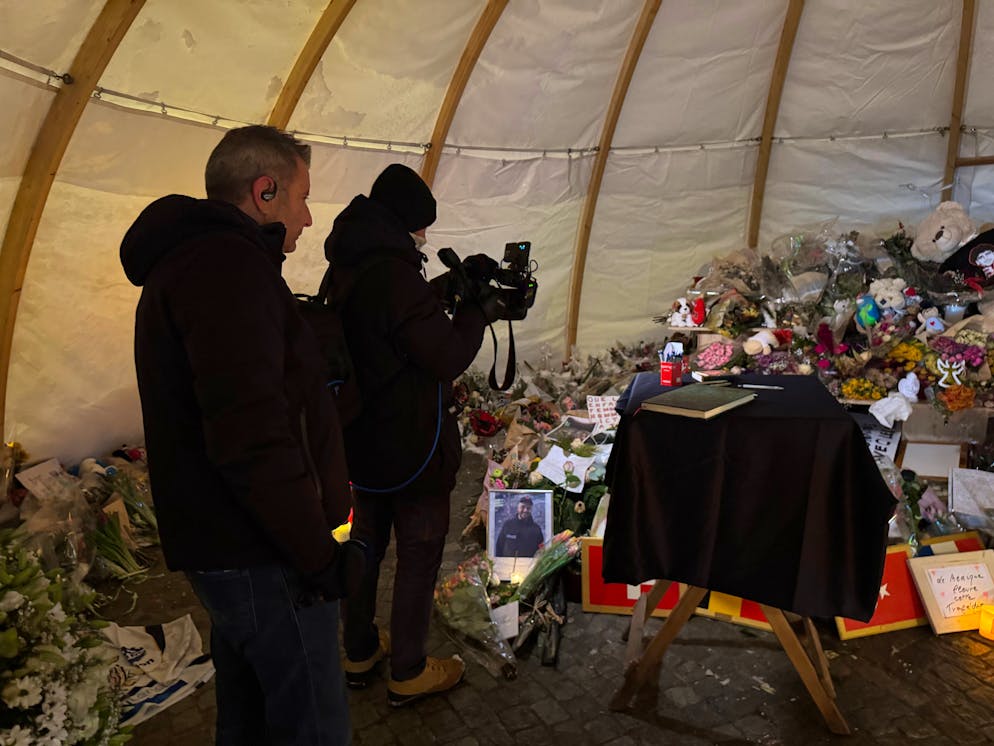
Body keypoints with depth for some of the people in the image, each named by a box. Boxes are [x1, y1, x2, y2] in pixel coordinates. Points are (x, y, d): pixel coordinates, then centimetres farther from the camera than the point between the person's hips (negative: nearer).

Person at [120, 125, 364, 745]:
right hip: (263, 554, -11)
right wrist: (321, 554, -19)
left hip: (219, 541, 11)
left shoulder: (184, 261, 16)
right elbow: (253, 434, -28)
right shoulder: (230, 265, -19)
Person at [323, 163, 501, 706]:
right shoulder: (395, 274, -23)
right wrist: (476, 311, -7)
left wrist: (442, 299, 7)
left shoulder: (343, 272, 5)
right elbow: (447, 358, -21)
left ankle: (359, 654, 36)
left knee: (367, 541, 20)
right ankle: (408, 674, 21)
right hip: (411, 446, -9)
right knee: (419, 554, 6)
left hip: (361, 438, 9)